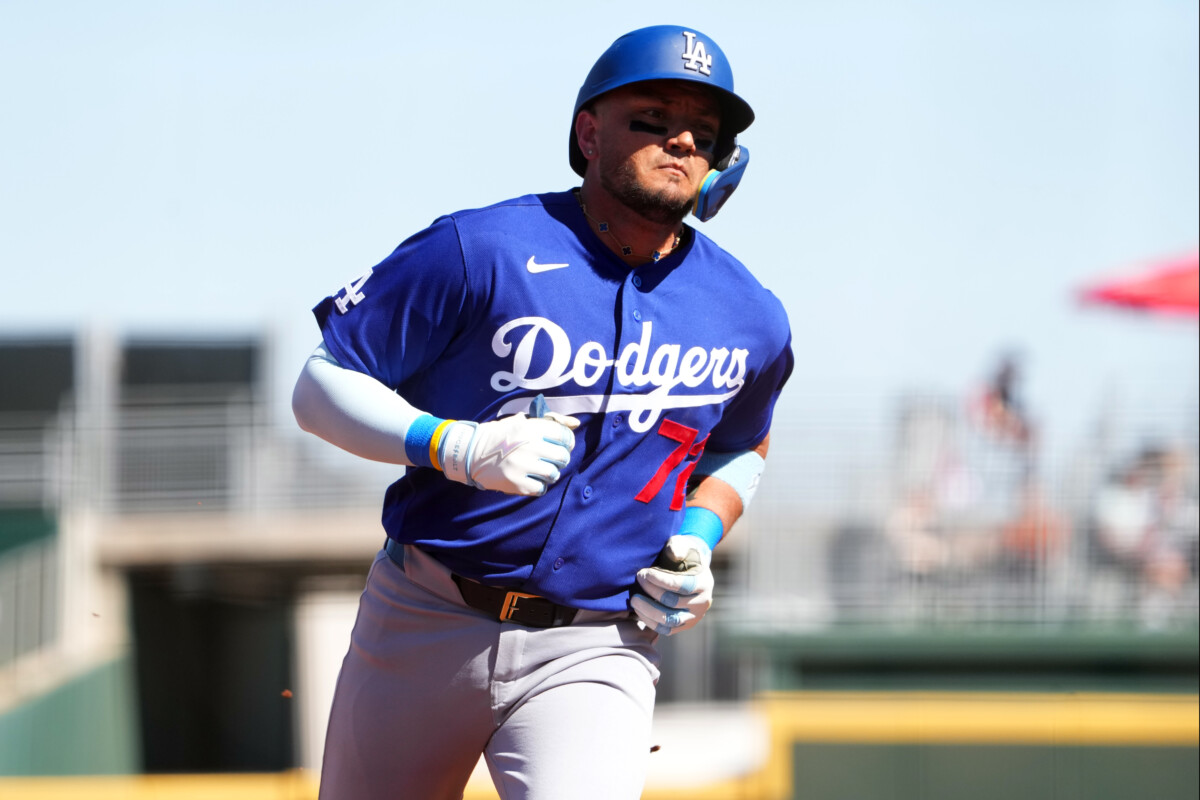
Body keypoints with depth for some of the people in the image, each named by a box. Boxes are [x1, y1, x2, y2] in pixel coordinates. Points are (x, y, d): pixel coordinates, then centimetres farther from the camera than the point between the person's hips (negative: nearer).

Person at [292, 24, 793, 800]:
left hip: (594, 652, 1)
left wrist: (698, 539, 5)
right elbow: (321, 388, -7)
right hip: (426, 623, -1)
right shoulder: (482, 252, -9)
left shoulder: (750, 322, 4)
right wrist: (459, 447, -22)